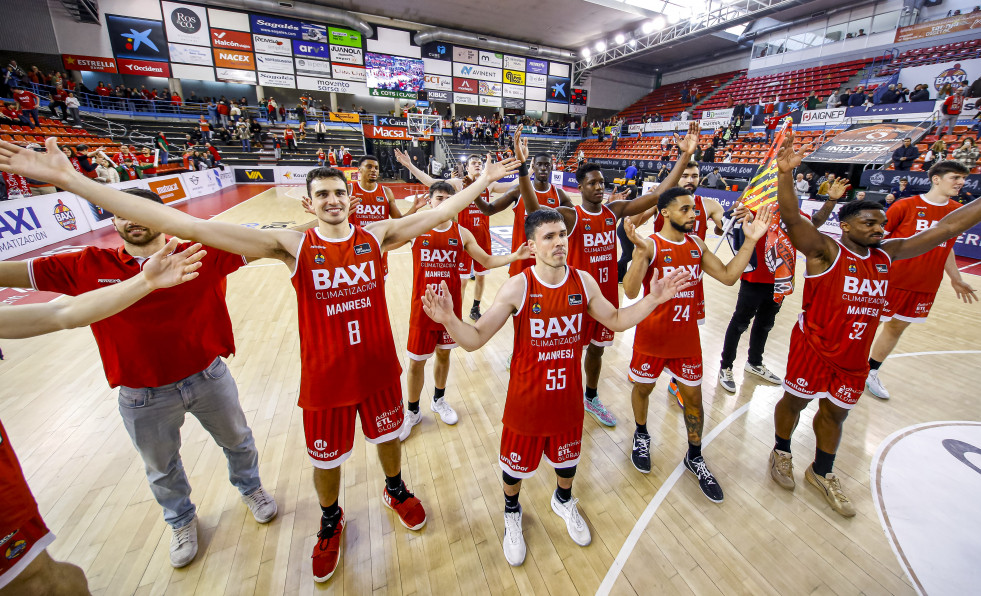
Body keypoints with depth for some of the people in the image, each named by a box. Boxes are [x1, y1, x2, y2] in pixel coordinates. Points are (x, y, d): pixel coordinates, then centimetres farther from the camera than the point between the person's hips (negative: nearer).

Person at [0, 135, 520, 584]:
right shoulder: (292, 245, -12)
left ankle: (395, 491, 58)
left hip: (379, 370, 2)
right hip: (324, 379, -1)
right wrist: (72, 180, -19)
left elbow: (439, 212, -4)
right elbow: (190, 226, -17)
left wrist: (482, 182, -2)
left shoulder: (378, 235, -6)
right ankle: (330, 521, 53)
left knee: (388, 437, 24)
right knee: (325, 459, 19)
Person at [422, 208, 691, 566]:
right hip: (526, 401, -3)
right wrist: (449, 320, -41)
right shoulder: (517, 288, -21)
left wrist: (652, 299, -4)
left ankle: (564, 502, 62)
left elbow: (616, 321, 7)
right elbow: (475, 340, -22)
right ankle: (512, 513, 54)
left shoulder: (584, 281, -9)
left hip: (568, 398, 4)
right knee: (516, 463, 19)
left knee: (567, 457, 27)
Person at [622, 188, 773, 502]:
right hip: (652, 338, -4)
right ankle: (641, 434, 44)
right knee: (643, 388, 15)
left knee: (693, 396, 14)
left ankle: (695, 457, 35)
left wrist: (750, 241, -3)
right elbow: (630, 292, -28)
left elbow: (728, 276, 5)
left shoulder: (696, 244, 3)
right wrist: (640, 251, -42)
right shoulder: (649, 245, -17)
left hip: (687, 338, 5)